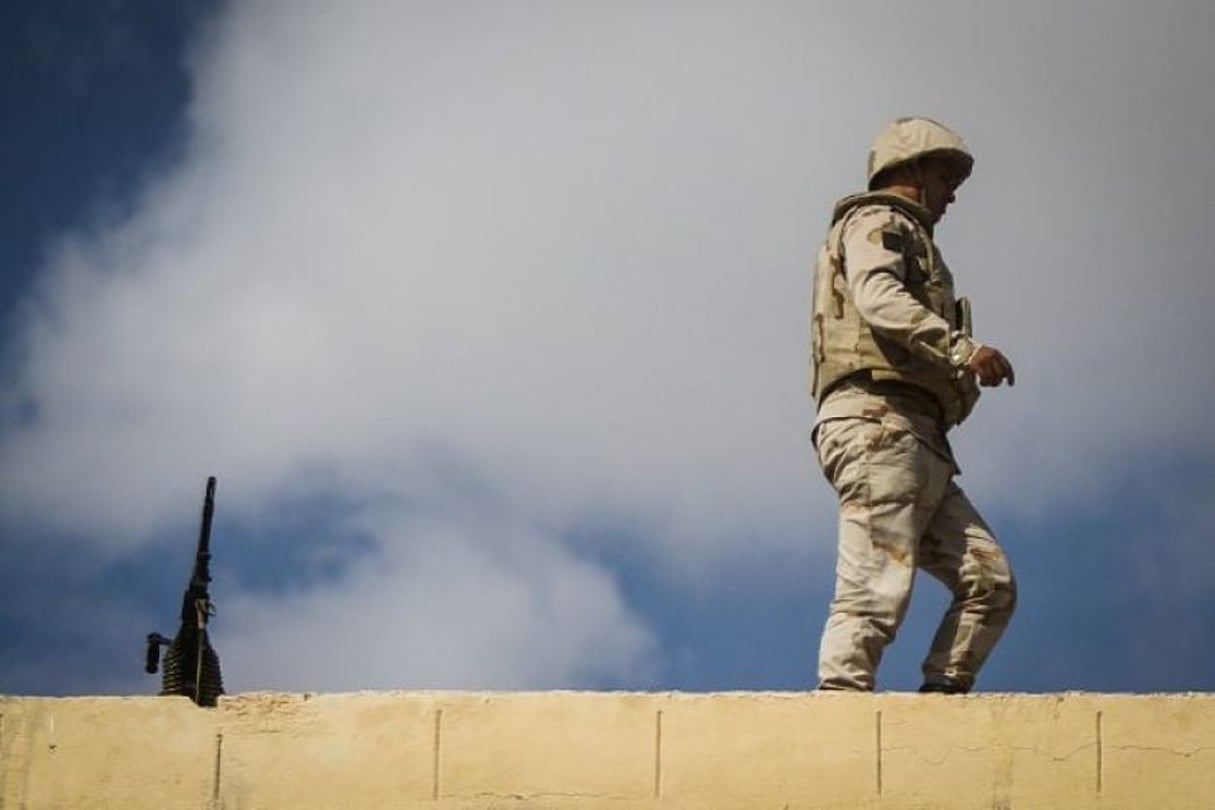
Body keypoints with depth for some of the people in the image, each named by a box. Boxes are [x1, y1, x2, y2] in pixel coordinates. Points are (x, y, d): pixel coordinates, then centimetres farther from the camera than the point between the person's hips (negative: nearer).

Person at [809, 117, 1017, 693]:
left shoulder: (908, 239, 35)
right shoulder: (878, 222, 5)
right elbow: (877, 296, -17)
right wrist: (961, 349, -27)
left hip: (917, 443, 10)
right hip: (879, 424, -10)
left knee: (990, 581, 0)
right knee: (876, 592, -18)